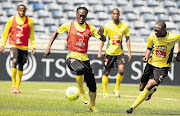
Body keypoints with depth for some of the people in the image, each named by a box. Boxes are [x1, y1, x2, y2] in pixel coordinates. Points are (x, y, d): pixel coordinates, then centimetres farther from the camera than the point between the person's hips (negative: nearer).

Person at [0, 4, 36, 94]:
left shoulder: (29, 21, 4)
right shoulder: (12, 19, 2)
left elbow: (31, 36, 12)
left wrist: (33, 46, 4)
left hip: (24, 47, 2)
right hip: (14, 45, -2)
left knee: (21, 67, 4)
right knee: (14, 61, -22)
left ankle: (17, 87, 15)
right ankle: (13, 85, -16)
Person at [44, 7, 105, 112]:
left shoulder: (90, 28, 9)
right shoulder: (69, 25, 4)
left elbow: (103, 40, 9)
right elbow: (56, 33, 16)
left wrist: (101, 35, -15)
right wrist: (49, 47, 9)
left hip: (84, 58, 4)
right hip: (72, 56, -3)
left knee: (92, 85, 1)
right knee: (80, 69, -39)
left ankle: (92, 106, 23)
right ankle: (81, 92, -17)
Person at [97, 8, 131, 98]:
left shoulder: (124, 26, 0)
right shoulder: (107, 26, -3)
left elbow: (127, 39, 7)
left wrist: (129, 52, 1)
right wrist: (100, 52, -2)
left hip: (120, 52, 1)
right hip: (109, 52, -1)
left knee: (121, 70, -16)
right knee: (106, 72, 3)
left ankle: (116, 89, 4)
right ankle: (105, 92, 16)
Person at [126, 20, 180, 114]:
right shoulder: (152, 37, -11)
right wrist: (146, 57, -12)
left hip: (163, 67, -4)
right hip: (151, 63, 4)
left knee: (148, 87, -21)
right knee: (141, 88, 12)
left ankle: (132, 107, -15)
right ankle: (152, 91, 48)